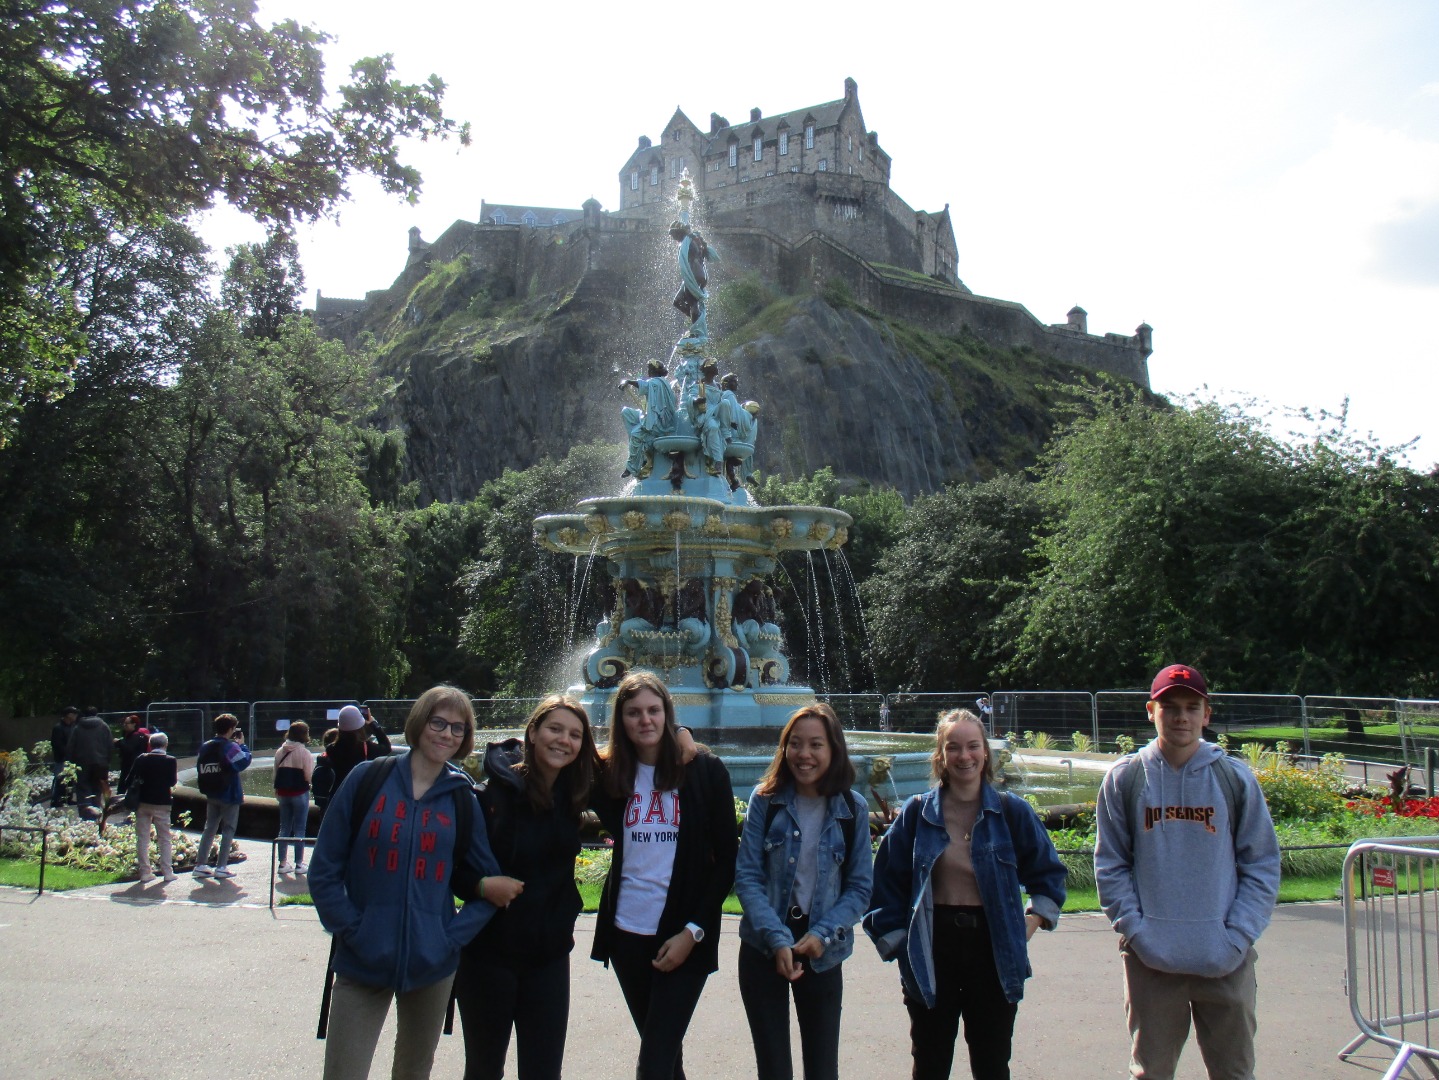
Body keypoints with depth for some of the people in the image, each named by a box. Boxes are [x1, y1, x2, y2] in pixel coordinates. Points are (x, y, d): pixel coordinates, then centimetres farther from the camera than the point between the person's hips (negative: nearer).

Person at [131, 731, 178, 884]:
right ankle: (168, 872, 4)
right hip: (162, 803, -2)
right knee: (165, 839, 6)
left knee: (142, 839, 8)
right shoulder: (170, 760, -8)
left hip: (143, 802, 2)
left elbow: (131, 779, -2)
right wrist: (176, 775, 10)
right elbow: (172, 781, -8)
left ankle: (145, 872, 7)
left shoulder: (141, 759, -1)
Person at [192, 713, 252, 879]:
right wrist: (242, 745, -4)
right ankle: (221, 867, 1)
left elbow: (200, 769, 13)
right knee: (228, 830, 2)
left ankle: (200, 865, 13)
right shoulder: (230, 747, -16)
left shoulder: (204, 746, 7)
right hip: (229, 795, -7)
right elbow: (244, 761, -14)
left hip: (211, 795, 7)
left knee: (209, 829, 14)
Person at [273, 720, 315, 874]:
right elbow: (309, 775, -15)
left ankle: (283, 863, 17)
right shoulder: (305, 753, -13)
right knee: (300, 829, 2)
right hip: (300, 793, -5)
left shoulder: (280, 752, 4)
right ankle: (299, 864, 5)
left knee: (284, 828, 13)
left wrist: (277, 792, 16)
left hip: (283, 793, 5)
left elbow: (275, 773, 8)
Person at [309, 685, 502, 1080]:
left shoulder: (463, 800, 2)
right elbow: (323, 871, 0)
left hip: (432, 965, 2)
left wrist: (455, 934, -5)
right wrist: (351, 929, -8)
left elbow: (492, 882, 6)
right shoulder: (368, 780, -2)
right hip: (362, 962, -2)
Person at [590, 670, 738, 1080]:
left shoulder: (706, 771, -5)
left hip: (685, 935, -3)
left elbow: (728, 859, -4)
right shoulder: (609, 773, 2)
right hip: (626, 931, 3)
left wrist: (694, 931, -10)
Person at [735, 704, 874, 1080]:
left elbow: (860, 886, 0)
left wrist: (823, 934, -14)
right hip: (762, 949, 0)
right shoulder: (765, 799, -6)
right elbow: (746, 876, -7)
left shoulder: (853, 809, -3)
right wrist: (777, 938, -18)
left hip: (822, 952, 1)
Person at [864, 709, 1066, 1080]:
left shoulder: (1012, 812, -1)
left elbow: (1049, 876, 10)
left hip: (994, 951, 0)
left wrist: (1027, 929, 1)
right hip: (933, 950, 0)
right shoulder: (917, 813, -2)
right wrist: (895, 943, -1)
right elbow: (888, 883, 3)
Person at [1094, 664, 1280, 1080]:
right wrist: (1135, 930, -9)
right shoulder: (1125, 778, -1)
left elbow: (1262, 866, 2)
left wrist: (1238, 937, -7)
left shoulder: (1236, 778, 0)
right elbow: (1110, 865, 1)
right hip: (1150, 959, 0)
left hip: (1227, 962, 1)